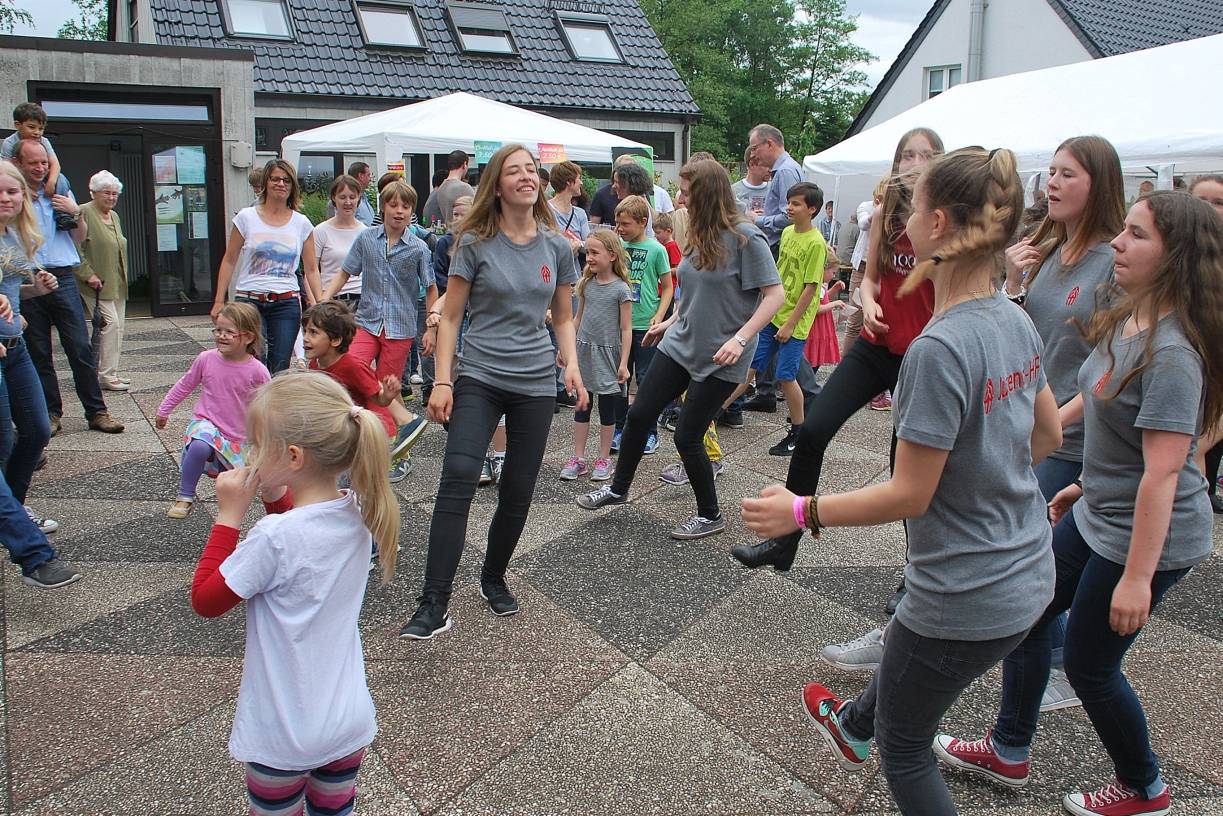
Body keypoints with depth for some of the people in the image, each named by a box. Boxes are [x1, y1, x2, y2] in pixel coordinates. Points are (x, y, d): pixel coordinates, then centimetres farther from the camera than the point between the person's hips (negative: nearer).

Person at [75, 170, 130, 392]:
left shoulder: (114, 216, 18)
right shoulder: (84, 213, -9)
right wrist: (88, 275, -21)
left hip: (117, 284, 9)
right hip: (97, 283, -9)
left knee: (117, 327, 8)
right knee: (110, 323, -14)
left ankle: (110, 372, 16)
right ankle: (106, 375, -10)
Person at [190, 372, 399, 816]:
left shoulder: (274, 538, -28)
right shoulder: (357, 513, -9)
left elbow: (205, 600, -13)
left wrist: (229, 515, -14)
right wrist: (277, 497, -1)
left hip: (284, 735, -5)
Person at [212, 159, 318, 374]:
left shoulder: (302, 224, 7)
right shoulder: (246, 217, 3)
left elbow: (311, 269, 10)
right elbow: (229, 261, 7)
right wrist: (219, 301, 4)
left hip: (287, 302, 2)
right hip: (249, 300, -1)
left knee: (280, 369, 1)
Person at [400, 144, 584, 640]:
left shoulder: (556, 246, 8)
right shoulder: (476, 243, -1)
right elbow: (450, 317, 0)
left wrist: (571, 363, 0)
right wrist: (442, 381, -9)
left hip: (536, 384, 3)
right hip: (479, 379, -3)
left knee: (518, 493, 7)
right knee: (457, 478, -20)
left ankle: (494, 578, 31)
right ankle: (434, 604, -17)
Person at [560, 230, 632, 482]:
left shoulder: (621, 289, -10)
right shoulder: (586, 284, 4)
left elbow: (626, 329, -9)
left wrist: (624, 363, -11)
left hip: (607, 354, -4)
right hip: (584, 351, 5)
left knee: (607, 409, 6)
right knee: (582, 406, 8)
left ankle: (604, 459, 17)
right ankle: (578, 459, 15)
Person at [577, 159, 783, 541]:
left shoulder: (745, 236, -17)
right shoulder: (700, 234, 6)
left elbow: (775, 294, -19)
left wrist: (740, 338, -27)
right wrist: (670, 321, 21)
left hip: (720, 358, -7)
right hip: (680, 343, 7)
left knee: (687, 436, -2)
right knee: (638, 414, 9)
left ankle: (710, 515, 20)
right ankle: (617, 488, 31)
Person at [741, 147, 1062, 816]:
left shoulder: (938, 348, -29)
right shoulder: (1017, 322, -3)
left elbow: (909, 495, -24)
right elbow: (1049, 435, 11)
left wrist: (800, 512, -15)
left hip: (967, 600, -9)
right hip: (1026, 577, 9)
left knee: (904, 750, 17)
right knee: (907, 657, 37)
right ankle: (854, 725, 66)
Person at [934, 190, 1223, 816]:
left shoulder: (1171, 352, -27)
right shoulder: (1127, 320, 1)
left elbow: (1163, 471, -28)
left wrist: (1138, 576, -27)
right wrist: (1088, 483, 18)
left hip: (1146, 537, -9)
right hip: (1097, 515, 9)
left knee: (1090, 664, 7)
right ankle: (1009, 753, 35)